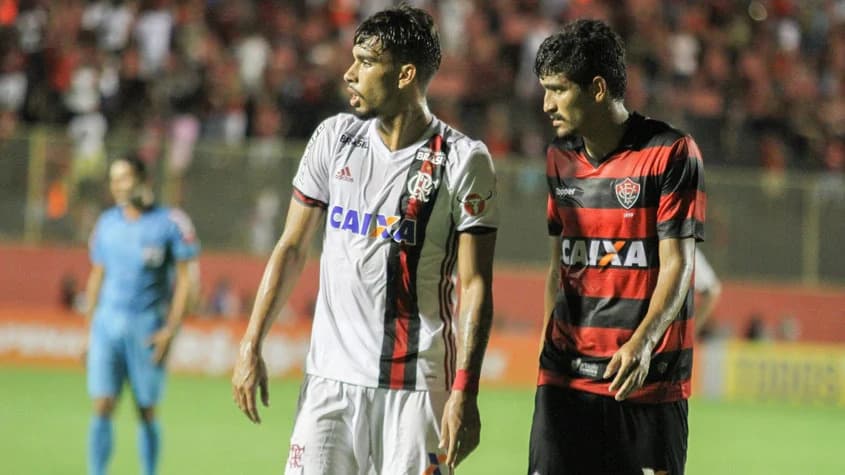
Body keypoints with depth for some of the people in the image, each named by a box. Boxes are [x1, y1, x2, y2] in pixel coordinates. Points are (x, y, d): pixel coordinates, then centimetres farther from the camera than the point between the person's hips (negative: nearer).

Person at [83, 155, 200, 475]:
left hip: (147, 328, -3)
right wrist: (88, 331, 15)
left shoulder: (171, 223, -3)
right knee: (102, 407, -6)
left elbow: (187, 278, -3)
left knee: (147, 412, 3)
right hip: (107, 325, 3)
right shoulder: (107, 224, 11)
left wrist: (170, 330, -10)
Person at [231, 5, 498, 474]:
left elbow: (474, 285, -7)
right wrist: (251, 346, 5)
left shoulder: (463, 160, -5)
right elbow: (291, 247, 12)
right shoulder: (333, 138, 7)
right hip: (329, 378, 3)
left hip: (416, 386, -3)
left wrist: (464, 391, -15)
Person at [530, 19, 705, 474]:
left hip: (647, 380, -5)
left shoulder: (671, 154, -8)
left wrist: (642, 342, -26)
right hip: (565, 377, 5)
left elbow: (677, 264, -13)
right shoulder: (560, 159, 11)